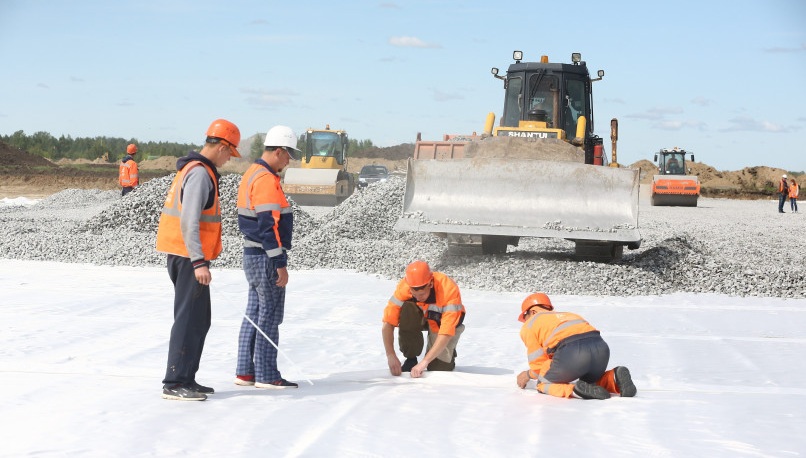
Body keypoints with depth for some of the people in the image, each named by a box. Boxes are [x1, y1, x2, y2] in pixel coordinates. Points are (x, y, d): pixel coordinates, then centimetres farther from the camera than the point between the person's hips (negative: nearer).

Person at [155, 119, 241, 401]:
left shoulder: (192, 169, 17)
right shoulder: (200, 174, -16)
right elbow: (189, 221, -24)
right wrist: (199, 262, -27)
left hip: (185, 257, 10)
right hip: (189, 258, -10)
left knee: (199, 320, 15)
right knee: (189, 319, -8)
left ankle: (186, 379, 21)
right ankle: (174, 384, -6)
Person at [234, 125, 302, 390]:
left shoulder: (251, 174, 14)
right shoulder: (267, 180, -19)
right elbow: (269, 226, -23)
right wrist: (280, 264, -20)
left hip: (252, 256, 10)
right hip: (266, 259, -10)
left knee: (254, 314, 13)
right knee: (270, 316, -3)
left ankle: (245, 372, 18)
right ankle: (266, 376, 1)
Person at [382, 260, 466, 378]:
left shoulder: (449, 290, -37)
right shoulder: (403, 286, -30)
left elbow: (446, 333, -40)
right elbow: (388, 323, -29)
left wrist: (424, 362, -45)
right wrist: (390, 356, -39)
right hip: (422, 316, 2)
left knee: (439, 367, -18)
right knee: (407, 310, -31)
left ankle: (449, 352, 18)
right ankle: (411, 360, -12)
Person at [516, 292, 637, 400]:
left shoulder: (529, 325, 21)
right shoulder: (566, 315, 38)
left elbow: (539, 364, 14)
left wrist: (528, 375, 35)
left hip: (572, 354, -6)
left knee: (543, 384, 17)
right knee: (591, 380, 35)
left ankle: (576, 391, -11)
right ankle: (615, 378, 3)